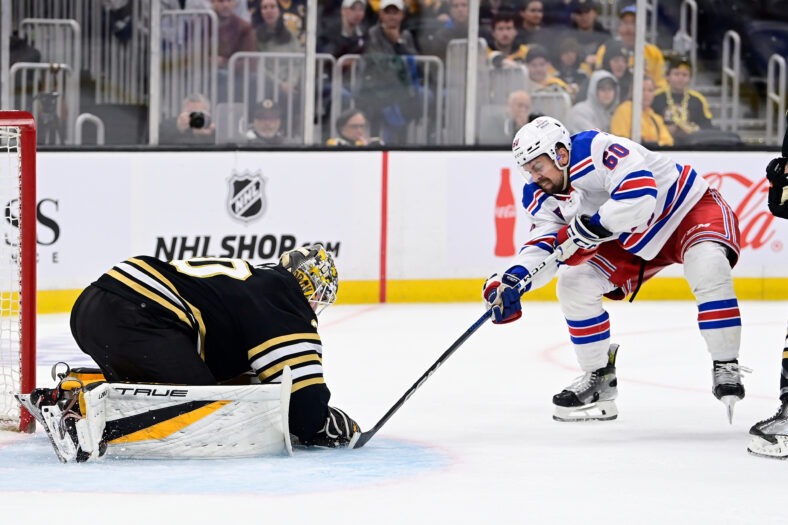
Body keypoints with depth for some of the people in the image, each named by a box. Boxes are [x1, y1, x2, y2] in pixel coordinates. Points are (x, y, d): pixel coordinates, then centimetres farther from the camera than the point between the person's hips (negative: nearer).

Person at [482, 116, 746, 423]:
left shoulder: (595, 150, -32)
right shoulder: (541, 196, -6)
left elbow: (640, 194, -42)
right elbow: (544, 246, -11)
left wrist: (589, 229, -38)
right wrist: (513, 279, -29)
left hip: (690, 208, -8)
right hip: (633, 241, 8)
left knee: (708, 270, -36)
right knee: (574, 285, -2)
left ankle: (726, 370, -23)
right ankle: (599, 378, 11)